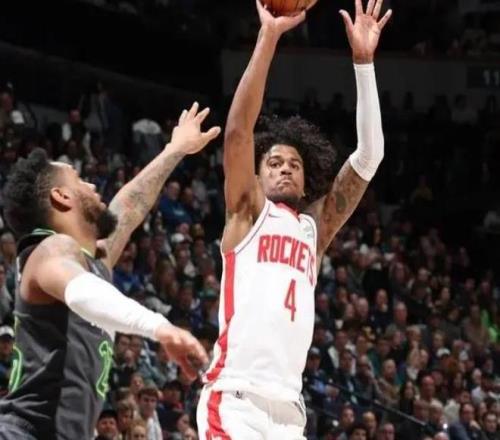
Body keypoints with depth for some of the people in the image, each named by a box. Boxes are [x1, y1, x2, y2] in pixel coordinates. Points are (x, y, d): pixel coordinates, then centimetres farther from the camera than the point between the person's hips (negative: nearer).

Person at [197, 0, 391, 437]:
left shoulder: (314, 228, 23)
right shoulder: (248, 213, 12)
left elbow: (369, 157, 18)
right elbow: (238, 129, -2)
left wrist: (363, 62, 12)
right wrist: (269, 37, -5)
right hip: (236, 401, -6)